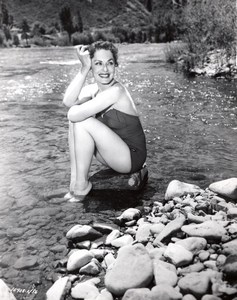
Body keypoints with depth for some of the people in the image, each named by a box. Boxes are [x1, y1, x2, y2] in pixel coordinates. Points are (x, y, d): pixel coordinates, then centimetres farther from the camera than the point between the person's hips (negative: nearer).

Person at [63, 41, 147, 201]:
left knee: (82, 122, -20)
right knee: (77, 119, -5)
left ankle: (81, 184, -6)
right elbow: (68, 101, -21)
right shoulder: (94, 88, 0)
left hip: (132, 157, -7)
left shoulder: (116, 91, -24)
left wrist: (82, 110, -7)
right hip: (115, 154, 8)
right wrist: (84, 69, -23)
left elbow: (74, 114, -30)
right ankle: (74, 179, -2)